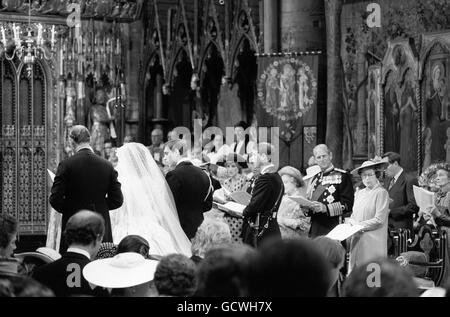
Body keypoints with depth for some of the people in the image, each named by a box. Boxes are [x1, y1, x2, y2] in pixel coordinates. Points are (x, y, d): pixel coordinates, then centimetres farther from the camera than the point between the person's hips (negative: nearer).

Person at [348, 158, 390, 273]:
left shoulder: (381, 193, -6)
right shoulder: (359, 193, 15)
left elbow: (379, 220, -11)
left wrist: (360, 225, -9)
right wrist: (353, 223, -5)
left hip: (373, 242, -6)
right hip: (357, 240, 6)